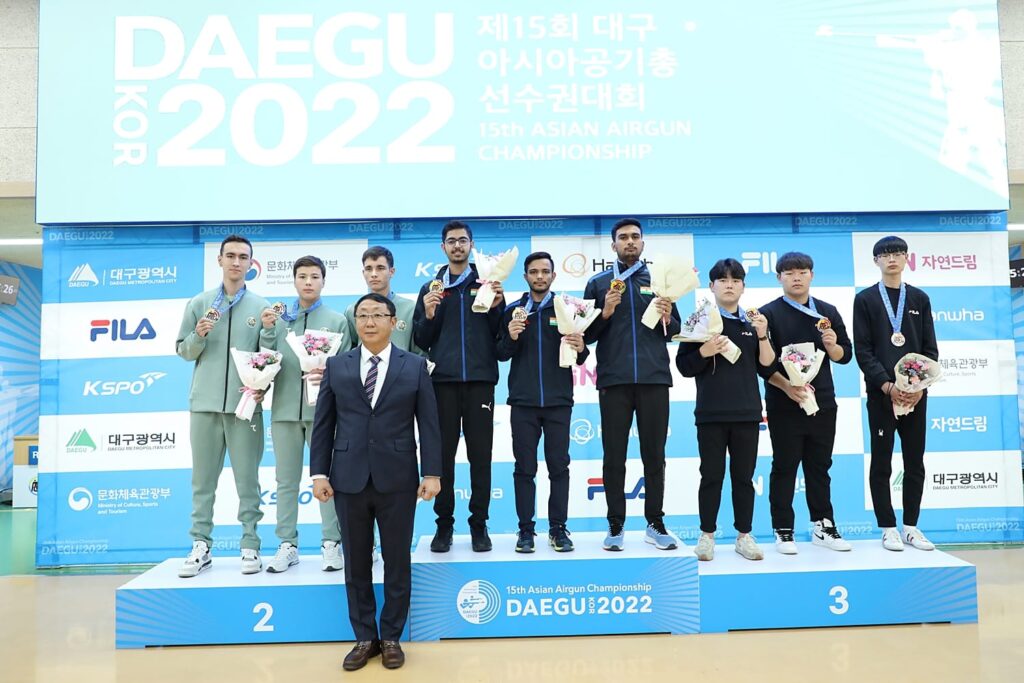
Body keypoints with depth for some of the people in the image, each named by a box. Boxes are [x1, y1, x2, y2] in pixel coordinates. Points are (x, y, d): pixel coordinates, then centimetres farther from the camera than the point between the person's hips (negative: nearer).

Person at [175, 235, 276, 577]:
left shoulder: (262, 307, 4)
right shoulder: (198, 304, 8)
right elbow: (182, 350, 10)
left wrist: (269, 330, -16)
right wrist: (199, 335, -10)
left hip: (245, 404, -1)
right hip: (204, 403, 2)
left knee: (247, 479, 3)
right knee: (203, 479, 8)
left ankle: (250, 546, 11)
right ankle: (201, 546, 17)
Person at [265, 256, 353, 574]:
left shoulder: (337, 320, 6)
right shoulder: (279, 318, 10)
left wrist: (327, 374, -18)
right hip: (285, 408, 2)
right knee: (286, 480, 8)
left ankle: (331, 544, 13)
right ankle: (287, 545, 18)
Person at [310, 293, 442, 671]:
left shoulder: (415, 366, 3)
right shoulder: (336, 366, 7)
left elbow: (428, 423, 0)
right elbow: (323, 423, 6)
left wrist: (431, 473, -5)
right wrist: (319, 473, -1)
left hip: (397, 480, -1)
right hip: (349, 480, 2)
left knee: (397, 562, 8)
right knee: (356, 563, 10)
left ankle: (391, 637, 24)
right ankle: (365, 638, 25)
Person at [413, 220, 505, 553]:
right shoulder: (431, 288, 12)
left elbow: (500, 335, 6)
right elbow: (420, 341, 9)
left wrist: (497, 307, -10)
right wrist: (428, 314, -8)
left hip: (480, 380, 0)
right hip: (443, 380, 1)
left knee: (480, 454, 3)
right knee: (443, 454, 3)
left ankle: (479, 523, 13)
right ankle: (444, 523, 15)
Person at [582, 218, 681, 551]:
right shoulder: (598, 283, 8)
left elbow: (675, 331, 11)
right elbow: (586, 334, 5)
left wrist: (667, 318, -9)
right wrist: (606, 312, -11)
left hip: (654, 378, 1)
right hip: (613, 380, -1)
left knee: (654, 455, 6)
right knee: (614, 457, 3)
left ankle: (655, 523, 17)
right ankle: (616, 525, 12)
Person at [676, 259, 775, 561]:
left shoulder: (753, 322, 10)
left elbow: (767, 368, 4)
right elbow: (684, 366, -3)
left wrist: (762, 335, -9)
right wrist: (705, 351, -20)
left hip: (747, 413, 2)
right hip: (711, 413, -2)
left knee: (743, 477, 9)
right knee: (711, 476, 4)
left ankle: (745, 536, 19)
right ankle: (706, 535, 15)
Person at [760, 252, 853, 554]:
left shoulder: (828, 312, 10)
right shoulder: (768, 313, -2)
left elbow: (845, 355, 12)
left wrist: (832, 345, -9)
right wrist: (787, 386, -19)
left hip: (822, 402, 4)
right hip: (783, 404, -3)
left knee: (820, 466, 12)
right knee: (785, 467, 3)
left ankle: (823, 526, 24)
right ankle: (783, 531, 11)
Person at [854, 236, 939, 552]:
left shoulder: (920, 298, 12)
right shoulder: (865, 299, 3)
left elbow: (930, 348, 8)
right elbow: (862, 349, -4)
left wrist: (920, 385, -8)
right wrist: (887, 385, -15)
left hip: (915, 392, 3)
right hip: (881, 391, -3)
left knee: (915, 462, 7)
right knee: (882, 462, 1)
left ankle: (911, 527, 17)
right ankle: (888, 528, 9)